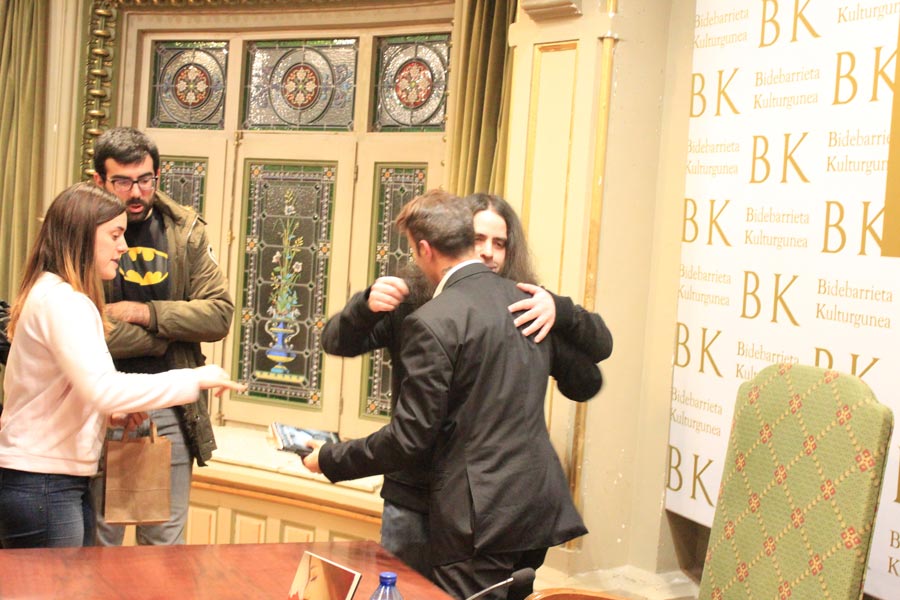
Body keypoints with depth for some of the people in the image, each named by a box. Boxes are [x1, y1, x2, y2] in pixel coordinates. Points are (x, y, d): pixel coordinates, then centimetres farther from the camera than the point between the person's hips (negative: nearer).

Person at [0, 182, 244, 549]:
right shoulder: (61, 300, -17)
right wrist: (196, 379, -24)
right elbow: (102, 387, -29)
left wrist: (108, 411, 5)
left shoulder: (49, 293, 16)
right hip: (42, 486, -10)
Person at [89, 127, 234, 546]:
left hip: (172, 413, 3)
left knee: (165, 545, 14)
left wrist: (144, 313, -12)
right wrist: (172, 328, -8)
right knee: (98, 544, 9)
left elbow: (220, 314, -2)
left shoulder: (186, 231, 6)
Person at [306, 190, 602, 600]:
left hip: (481, 519, -7)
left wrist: (330, 459, 1)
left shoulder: (432, 323, -15)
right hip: (541, 507, 8)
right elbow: (585, 383, 16)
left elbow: (409, 439, -14)